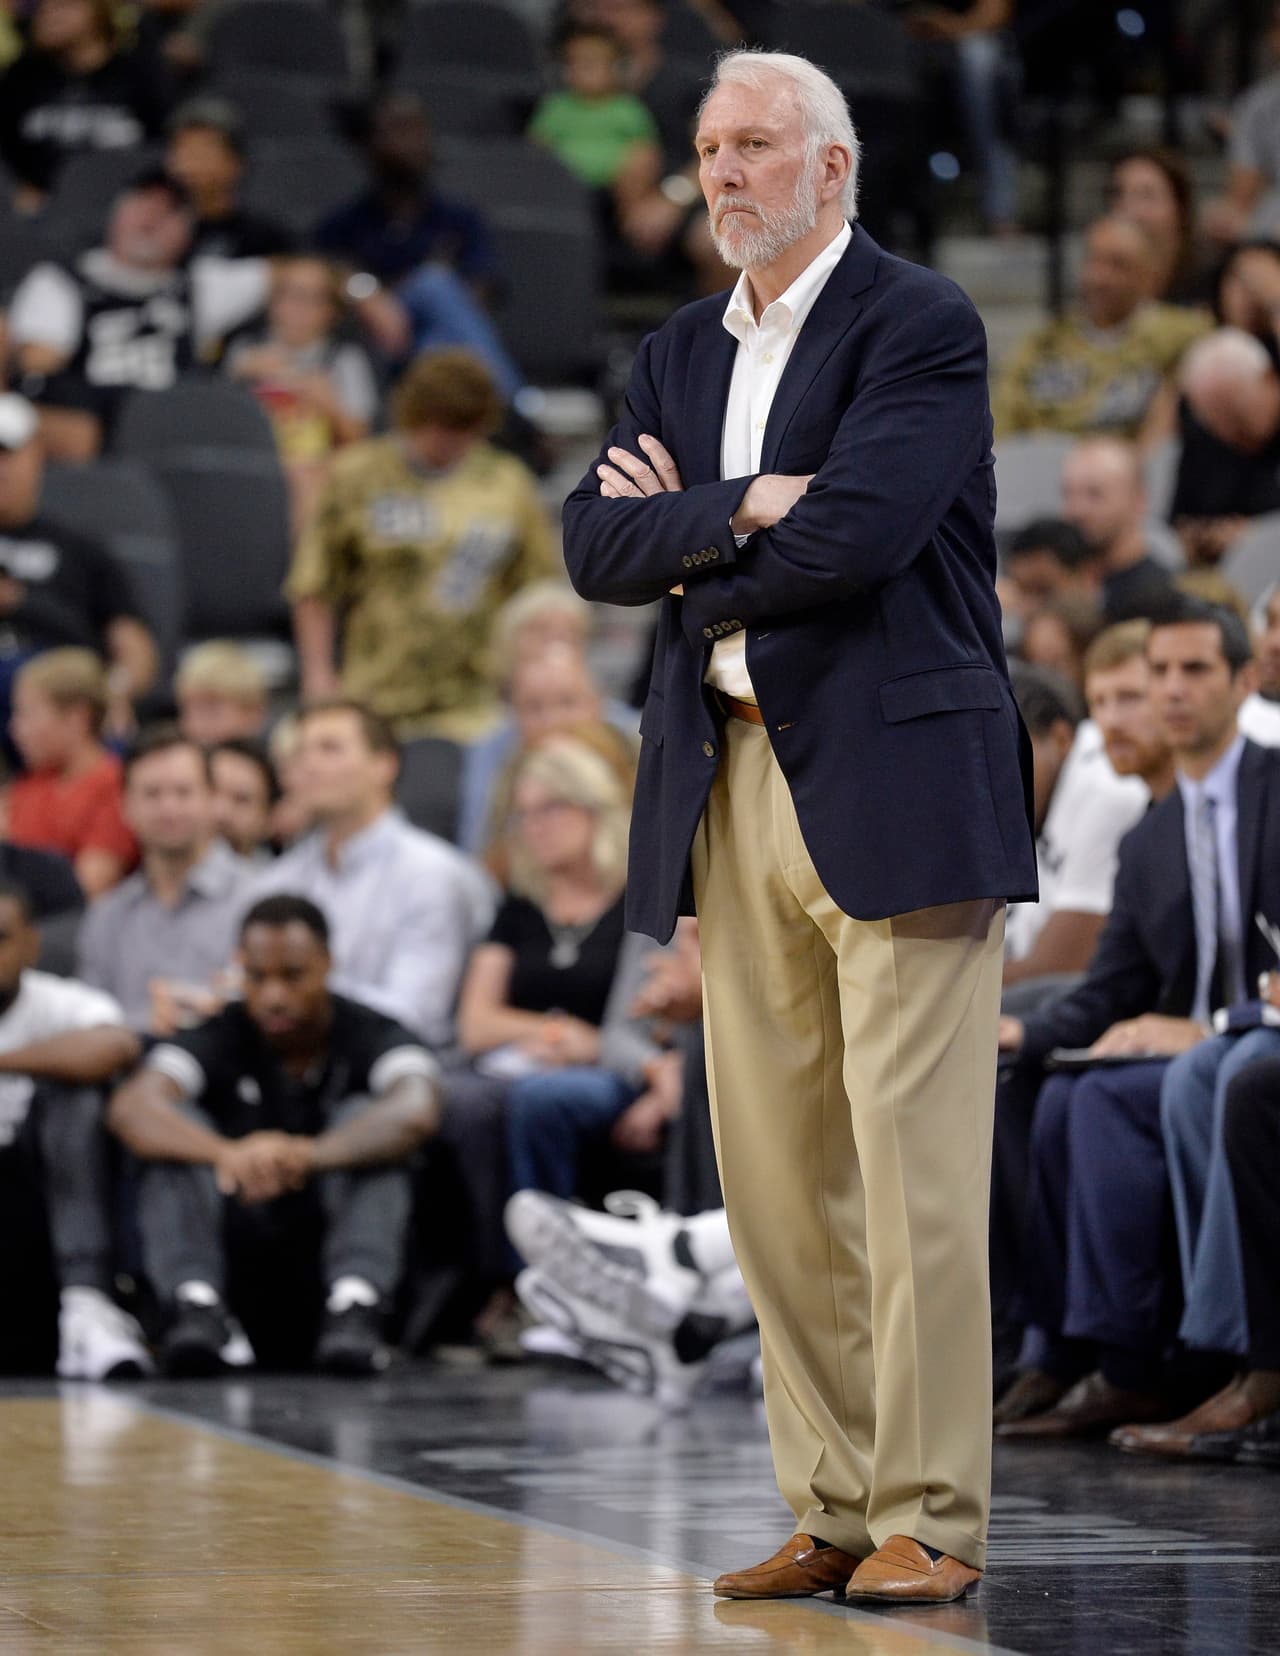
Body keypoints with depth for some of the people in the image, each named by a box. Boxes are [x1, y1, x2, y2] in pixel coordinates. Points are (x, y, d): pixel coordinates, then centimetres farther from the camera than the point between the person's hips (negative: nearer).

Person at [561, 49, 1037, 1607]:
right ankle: (833, 1509, 13)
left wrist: (683, 541, -3)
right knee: (773, 1175, 6)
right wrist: (743, 511, -11)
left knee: (914, 1171, -7)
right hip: (733, 791, 7)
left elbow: (859, 531, -17)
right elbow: (595, 546, 6)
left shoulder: (921, 325, -4)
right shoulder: (680, 353, 17)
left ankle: (927, 1518, -2)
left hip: (895, 788, -7)